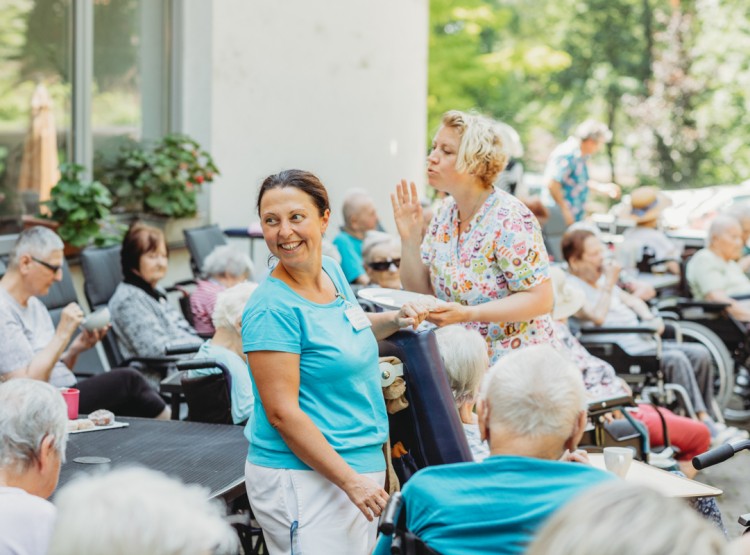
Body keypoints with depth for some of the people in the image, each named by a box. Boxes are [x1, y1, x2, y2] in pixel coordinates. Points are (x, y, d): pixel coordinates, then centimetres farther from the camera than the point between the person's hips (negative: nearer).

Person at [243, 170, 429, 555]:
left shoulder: (332, 271, 6)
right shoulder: (272, 309, -18)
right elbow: (282, 412, -21)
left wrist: (393, 320, 10)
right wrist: (351, 480, -21)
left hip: (360, 463, 8)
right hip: (302, 476, -8)